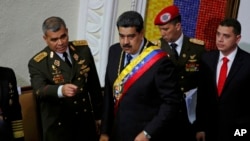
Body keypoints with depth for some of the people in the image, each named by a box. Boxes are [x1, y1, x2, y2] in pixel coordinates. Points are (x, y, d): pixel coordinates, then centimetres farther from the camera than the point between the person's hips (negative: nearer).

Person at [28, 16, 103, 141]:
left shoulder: (83, 49, -1)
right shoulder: (37, 63, -12)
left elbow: (94, 82, 6)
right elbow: (39, 90, -27)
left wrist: (99, 113, 9)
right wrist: (61, 90, -47)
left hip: (85, 119, 3)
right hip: (58, 125, -3)